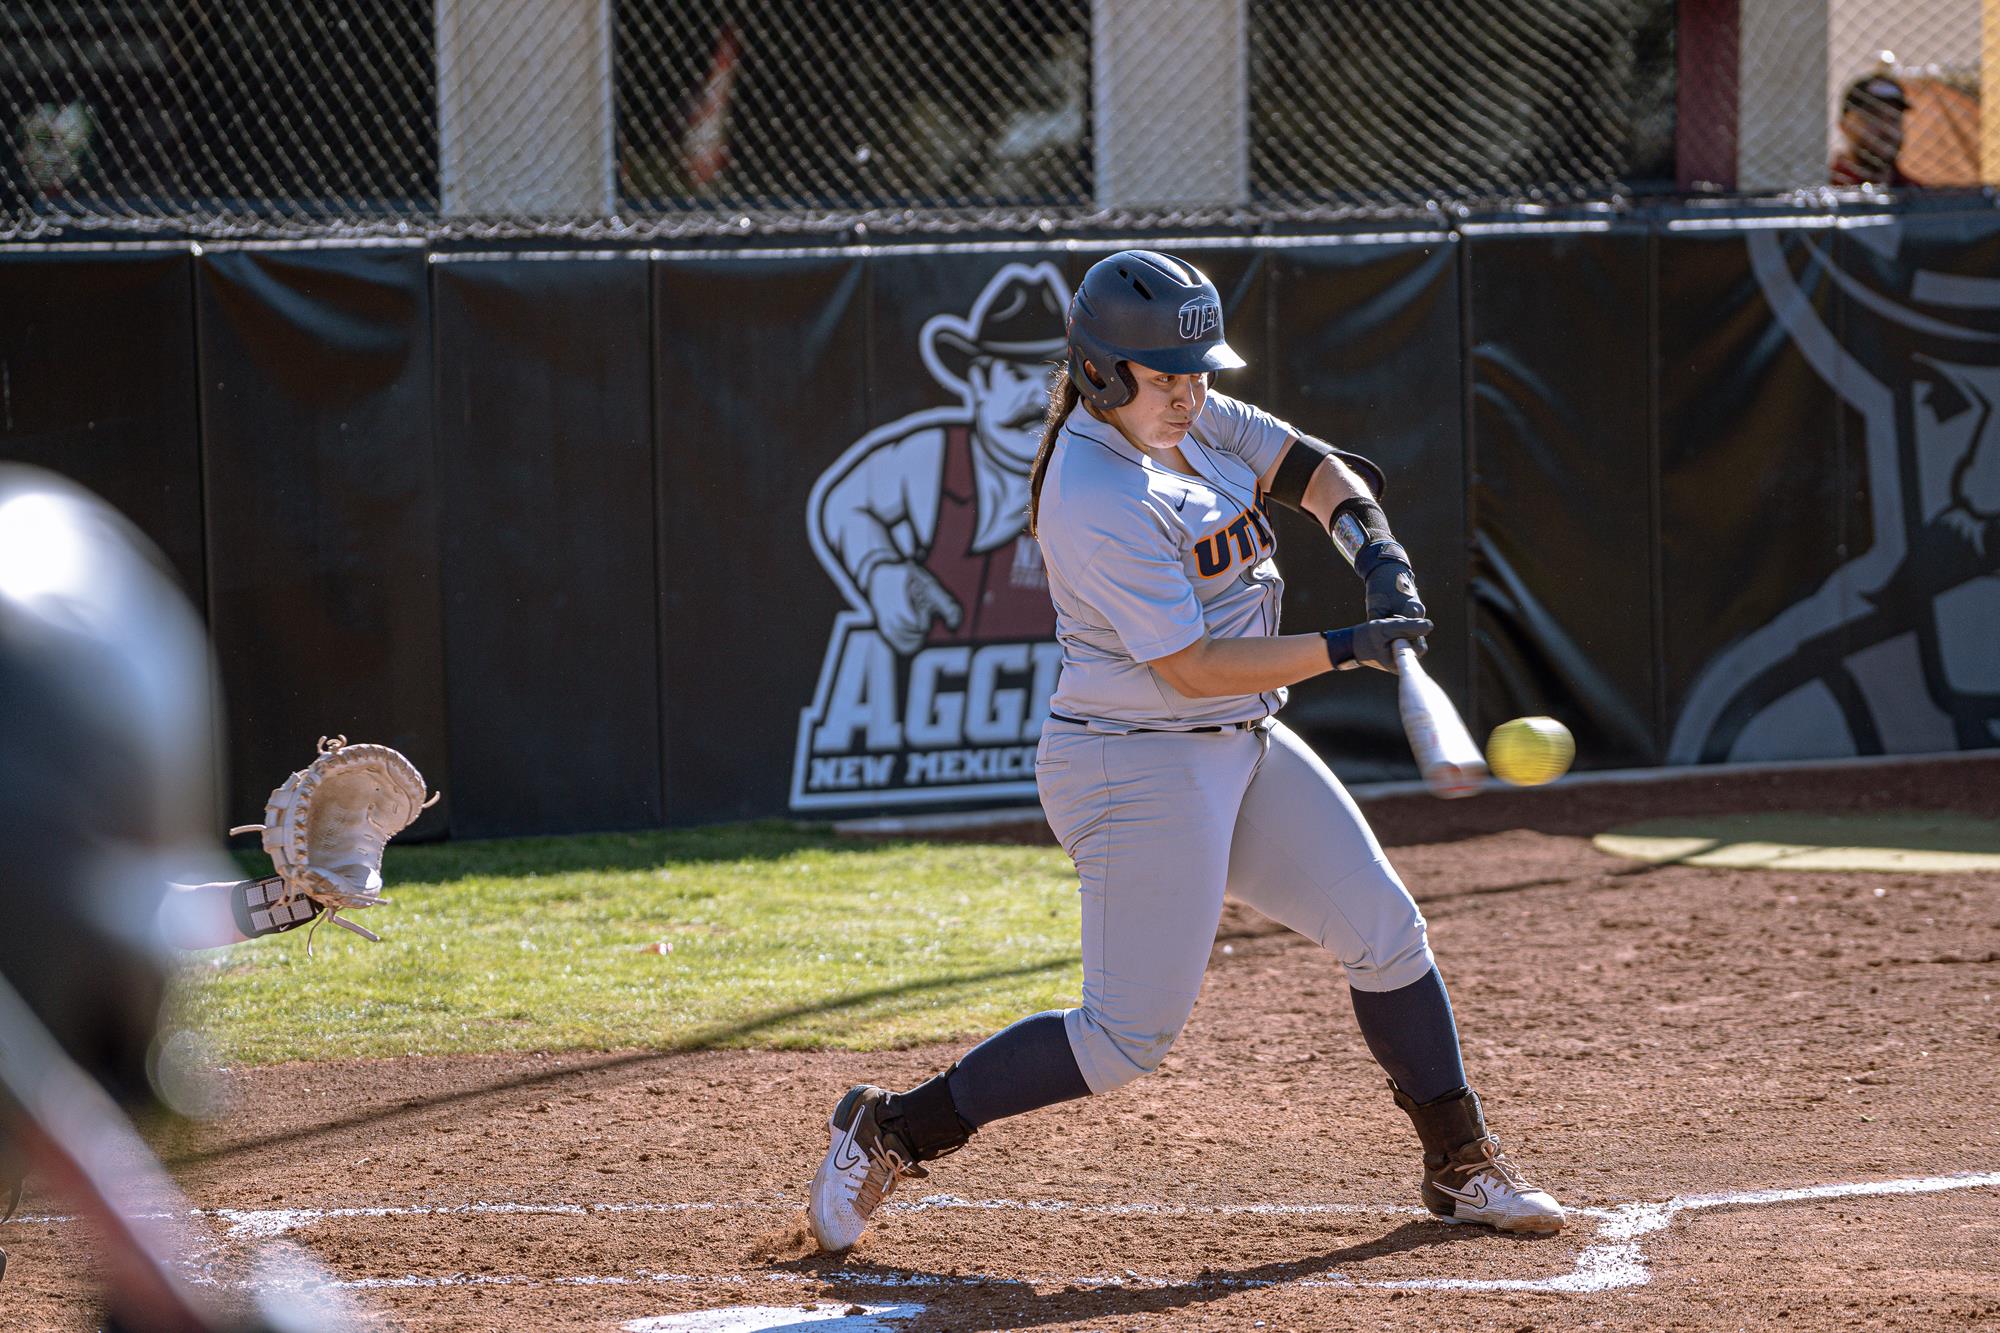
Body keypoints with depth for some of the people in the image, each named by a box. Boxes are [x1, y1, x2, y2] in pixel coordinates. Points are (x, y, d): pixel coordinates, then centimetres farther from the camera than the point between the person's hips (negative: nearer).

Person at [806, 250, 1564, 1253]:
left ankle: (1460, 1167, 20)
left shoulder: (1184, 416, 2)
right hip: (1140, 770, -9)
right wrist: (1347, 649, -23)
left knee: (1384, 932, 9)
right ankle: (890, 1132, 4)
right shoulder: (1103, 503, -25)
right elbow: (1191, 668, -24)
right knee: (1128, 1037, -7)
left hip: (1244, 750, 9)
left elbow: (1305, 467, 9)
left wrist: (1370, 542, -11)